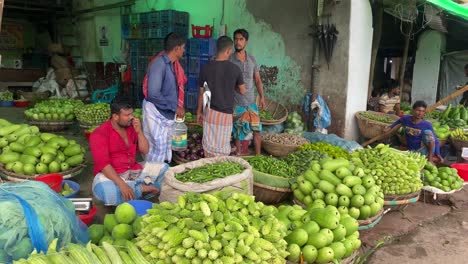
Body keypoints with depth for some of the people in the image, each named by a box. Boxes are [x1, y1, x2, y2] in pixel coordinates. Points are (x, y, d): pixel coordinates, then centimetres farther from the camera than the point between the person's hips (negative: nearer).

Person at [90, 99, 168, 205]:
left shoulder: (131, 127, 5)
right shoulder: (100, 134, -13)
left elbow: (145, 151, 7)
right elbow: (103, 164, -23)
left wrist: (139, 131, -8)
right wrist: (122, 184, -35)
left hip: (135, 171, 6)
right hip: (111, 175, -6)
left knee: (165, 169, -6)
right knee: (106, 191, -39)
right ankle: (143, 188, -20)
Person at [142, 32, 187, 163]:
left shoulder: (173, 64, 5)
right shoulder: (159, 64, -23)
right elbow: (153, 94, -29)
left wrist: (177, 107, 4)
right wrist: (175, 107, -23)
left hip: (167, 112, 9)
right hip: (156, 111, -9)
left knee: (166, 145, 16)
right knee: (159, 147, -5)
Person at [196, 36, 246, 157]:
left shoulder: (206, 68, -5)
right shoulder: (235, 69, -8)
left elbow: (201, 92, 2)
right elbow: (242, 91, 4)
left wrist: (199, 111, 13)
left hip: (210, 112, 1)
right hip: (226, 113, -1)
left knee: (209, 145, 12)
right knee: (222, 149, 8)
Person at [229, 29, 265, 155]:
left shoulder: (252, 59, 6)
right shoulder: (229, 60, -6)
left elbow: (257, 80, 12)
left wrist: (262, 96, 5)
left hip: (251, 101, 4)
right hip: (236, 102, -3)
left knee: (257, 128, 4)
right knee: (238, 131, 4)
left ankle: (258, 156, 17)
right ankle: (238, 155, 19)